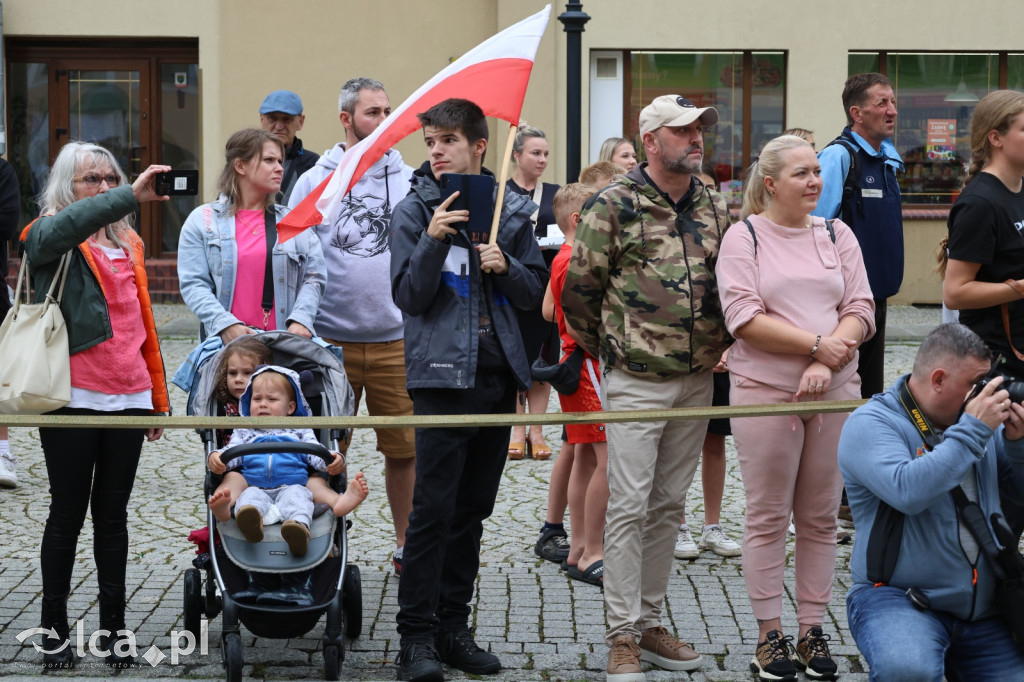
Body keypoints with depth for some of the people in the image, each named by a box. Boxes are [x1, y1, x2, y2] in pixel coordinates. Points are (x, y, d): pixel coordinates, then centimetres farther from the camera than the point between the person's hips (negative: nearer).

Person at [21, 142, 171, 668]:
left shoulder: (129, 244, 15)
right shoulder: (49, 240, -2)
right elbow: (62, 227, -29)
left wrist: (157, 398, 19)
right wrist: (130, 196, -38)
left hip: (128, 398, 5)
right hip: (73, 398, -5)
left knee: (113, 514, 10)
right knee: (68, 514, 3)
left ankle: (113, 626, 17)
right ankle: (54, 629, 13)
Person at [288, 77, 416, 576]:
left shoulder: (411, 182, 6)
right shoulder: (314, 182, 2)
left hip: (398, 339, 1)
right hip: (331, 341, -1)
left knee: (404, 449, 5)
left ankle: (408, 546, 19)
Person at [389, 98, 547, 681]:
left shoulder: (512, 210, 9)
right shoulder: (415, 211, -1)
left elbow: (535, 293, 11)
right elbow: (409, 297, -6)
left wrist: (506, 266, -9)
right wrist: (433, 241, -20)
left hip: (499, 374, 4)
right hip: (443, 374, -4)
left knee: (474, 507, 10)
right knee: (434, 508, -8)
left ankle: (453, 627, 19)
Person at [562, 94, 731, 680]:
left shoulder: (716, 207, 9)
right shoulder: (614, 205, -7)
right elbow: (580, 290, -3)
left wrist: (724, 343, 10)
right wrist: (609, 349, 4)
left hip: (698, 379, 5)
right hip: (637, 381, -5)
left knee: (669, 505, 12)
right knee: (629, 508, -5)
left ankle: (650, 623, 22)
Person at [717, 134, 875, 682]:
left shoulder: (837, 234, 10)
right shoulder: (743, 237, -1)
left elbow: (860, 312, 3)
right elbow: (744, 318, -11)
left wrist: (826, 365, -13)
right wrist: (817, 343, -16)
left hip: (835, 392, 4)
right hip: (764, 392, -3)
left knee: (820, 517, 7)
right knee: (767, 517, 2)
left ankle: (812, 630, 16)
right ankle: (769, 634, 11)